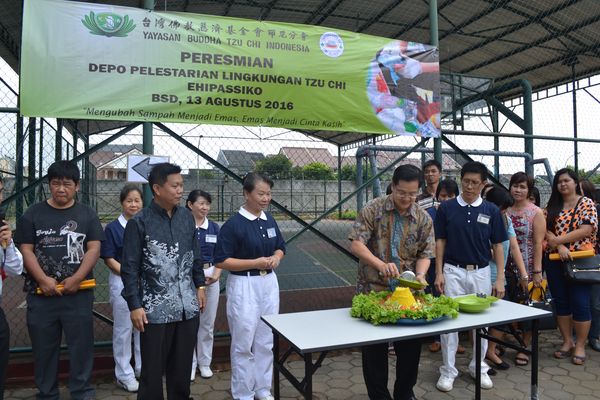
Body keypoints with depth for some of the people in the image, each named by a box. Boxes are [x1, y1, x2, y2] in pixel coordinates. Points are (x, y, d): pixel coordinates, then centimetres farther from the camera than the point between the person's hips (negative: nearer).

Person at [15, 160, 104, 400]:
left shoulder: (87, 215, 5)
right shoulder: (33, 214, 5)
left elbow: (94, 249, -1)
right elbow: (26, 250, 1)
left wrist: (77, 278, -12)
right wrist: (43, 279, -12)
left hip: (78, 293, 0)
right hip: (41, 293, 1)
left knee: (81, 344, 5)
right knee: (43, 347, 11)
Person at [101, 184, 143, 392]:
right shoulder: (112, 228, -5)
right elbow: (109, 259, -8)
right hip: (121, 282, -3)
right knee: (124, 328, 6)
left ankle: (143, 368, 29)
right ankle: (124, 374, 21)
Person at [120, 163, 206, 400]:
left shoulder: (187, 217, 6)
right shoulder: (139, 223, -9)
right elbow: (129, 267, -7)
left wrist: (200, 285, 14)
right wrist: (135, 306, -10)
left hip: (187, 307, 4)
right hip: (155, 309, -4)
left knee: (183, 366, 15)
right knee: (153, 369, 8)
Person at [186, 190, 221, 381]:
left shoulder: (214, 227, 4)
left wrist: (216, 275, -7)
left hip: (210, 277, 3)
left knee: (208, 323, 11)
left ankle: (204, 362, 28)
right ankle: (190, 363, 22)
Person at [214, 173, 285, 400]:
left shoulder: (269, 220, 5)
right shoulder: (233, 224, -15)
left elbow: (280, 247, 16)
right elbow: (221, 261, -15)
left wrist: (276, 258, -6)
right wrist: (255, 263, -20)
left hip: (269, 283, 6)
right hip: (244, 286, -6)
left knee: (266, 341, 17)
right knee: (243, 344, 7)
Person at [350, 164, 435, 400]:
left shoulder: (423, 219, 1)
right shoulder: (373, 210, -8)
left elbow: (425, 254, 3)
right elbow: (356, 244, -15)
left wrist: (420, 274, -18)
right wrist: (380, 264, -30)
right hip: (373, 289, -3)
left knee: (410, 345, 11)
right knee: (374, 347, 7)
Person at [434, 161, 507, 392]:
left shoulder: (491, 211, 0)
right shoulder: (446, 208, -2)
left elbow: (497, 245, 3)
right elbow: (440, 242, 1)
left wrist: (500, 278, -2)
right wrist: (439, 273, -5)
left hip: (481, 273, 2)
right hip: (453, 271, -1)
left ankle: (479, 367, 30)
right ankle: (448, 370, 15)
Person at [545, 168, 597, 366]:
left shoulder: (586, 203, -2)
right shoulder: (552, 207, 10)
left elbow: (586, 230, -13)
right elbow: (547, 230, 1)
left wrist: (558, 240, -15)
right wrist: (560, 247, -15)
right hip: (555, 261, 4)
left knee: (580, 303, 0)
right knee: (561, 302, 9)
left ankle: (580, 346, 13)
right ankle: (567, 342, 22)